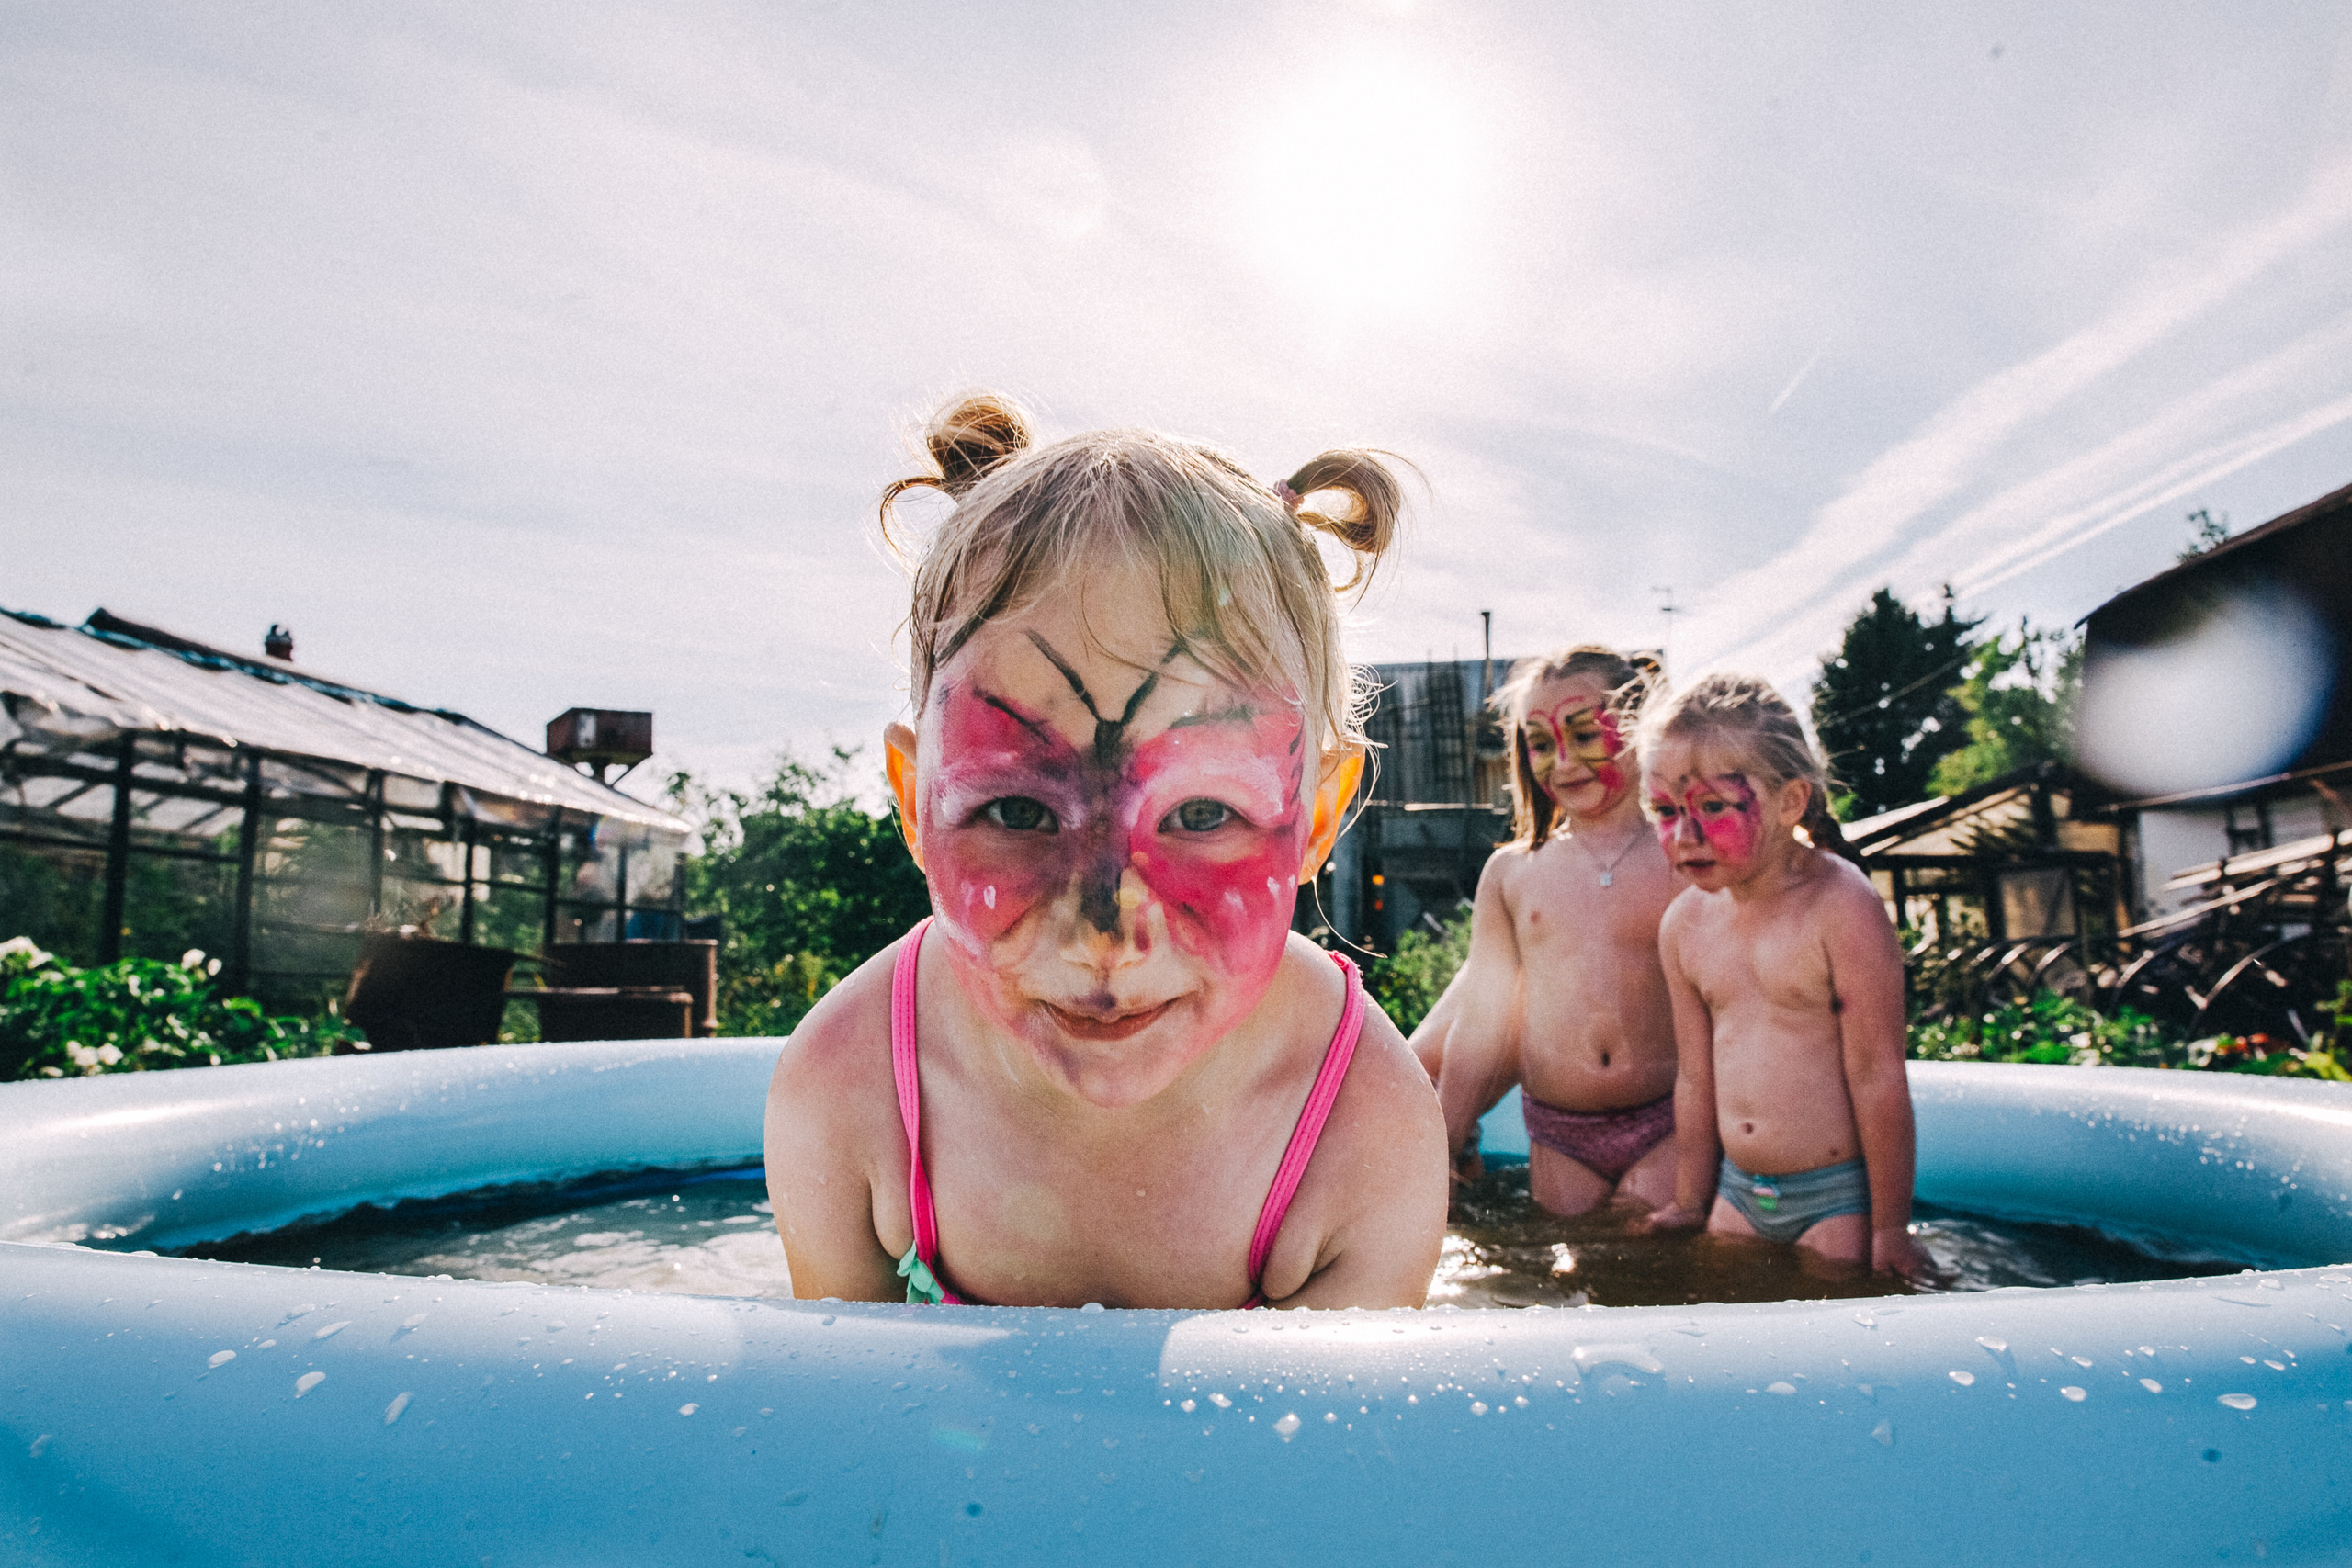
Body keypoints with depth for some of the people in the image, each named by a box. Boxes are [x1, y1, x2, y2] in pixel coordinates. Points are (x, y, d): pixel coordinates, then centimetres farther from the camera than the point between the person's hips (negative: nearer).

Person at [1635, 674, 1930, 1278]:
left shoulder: (1842, 908, -18)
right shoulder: (1684, 924, 1)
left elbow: (1878, 1077, -16)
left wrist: (1891, 1229, -12)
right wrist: (1689, 1206, 14)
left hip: (1839, 1194, -5)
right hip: (1738, 1192, 6)